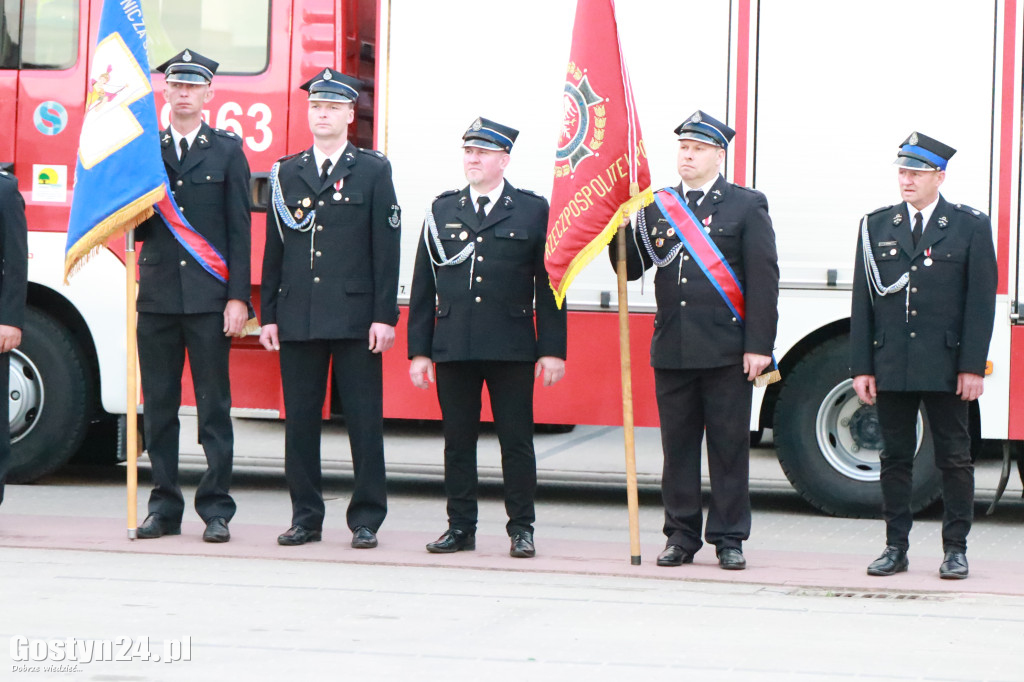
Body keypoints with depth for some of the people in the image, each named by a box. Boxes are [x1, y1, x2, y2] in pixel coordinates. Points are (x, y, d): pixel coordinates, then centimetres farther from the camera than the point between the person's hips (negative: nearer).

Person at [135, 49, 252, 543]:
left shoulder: (227, 150, 6)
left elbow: (239, 229, 1)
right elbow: (133, 224, 11)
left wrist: (237, 297, -7)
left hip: (209, 298, -3)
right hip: (158, 294, 3)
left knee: (214, 406, -2)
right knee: (158, 405, 5)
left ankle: (216, 509, 2)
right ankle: (164, 507, 11)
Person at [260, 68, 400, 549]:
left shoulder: (373, 171, 4)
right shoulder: (286, 174, 13)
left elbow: (386, 248, 0)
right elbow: (274, 249, 13)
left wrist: (385, 315, -7)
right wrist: (268, 315, 7)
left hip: (355, 316, -3)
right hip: (297, 318, 3)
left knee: (364, 419, -1)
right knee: (300, 419, 4)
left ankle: (366, 519, 5)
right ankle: (306, 517, 12)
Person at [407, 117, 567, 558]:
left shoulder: (533, 211, 4)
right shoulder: (442, 210, 11)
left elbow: (549, 285, 2)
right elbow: (423, 286, 11)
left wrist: (552, 349, -4)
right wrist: (419, 349, 6)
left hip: (512, 350, -2)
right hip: (452, 348, 2)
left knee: (516, 440, 1)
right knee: (457, 440, 6)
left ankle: (521, 529, 8)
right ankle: (460, 527, 13)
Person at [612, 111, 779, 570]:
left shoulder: (747, 206, 2)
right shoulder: (657, 208, 12)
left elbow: (763, 279, -3)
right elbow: (630, 269, 11)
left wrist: (758, 346, -10)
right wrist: (618, 226, -7)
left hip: (726, 353, -3)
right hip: (672, 351, 3)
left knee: (729, 445, 1)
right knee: (678, 446, 7)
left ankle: (729, 539, 9)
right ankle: (681, 537, 14)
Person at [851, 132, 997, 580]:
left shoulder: (971, 227, 1)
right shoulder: (876, 226, 9)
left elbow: (981, 302, -2)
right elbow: (863, 302, 7)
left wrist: (972, 367, -8)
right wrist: (861, 367, 1)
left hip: (945, 369, -2)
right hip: (891, 367, 3)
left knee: (954, 458, 2)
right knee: (895, 458, 6)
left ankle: (955, 549, 10)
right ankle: (896, 547, 13)